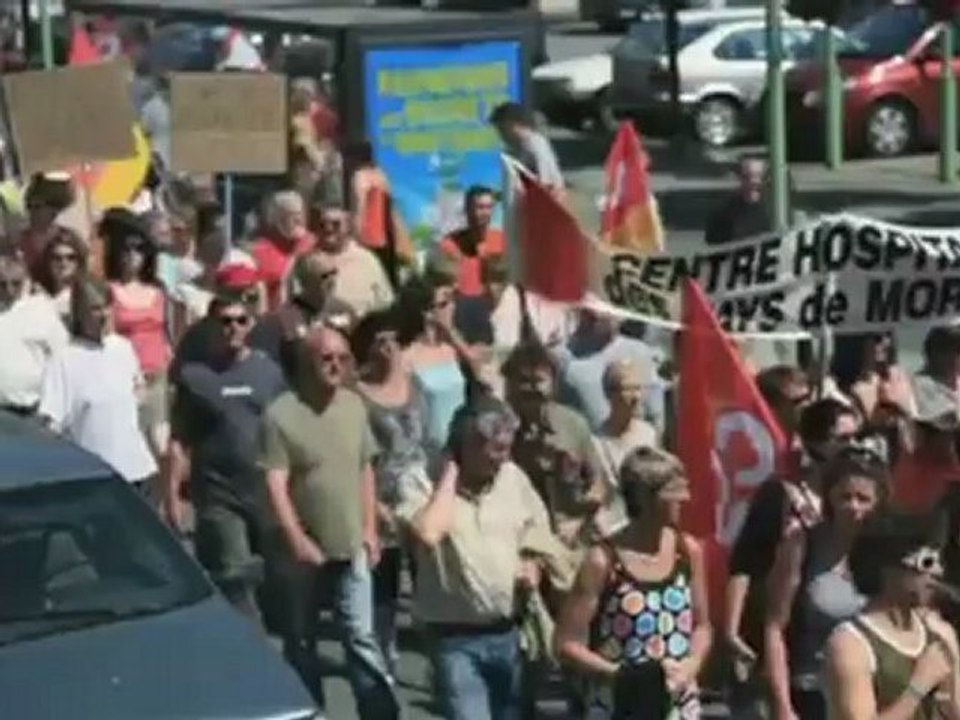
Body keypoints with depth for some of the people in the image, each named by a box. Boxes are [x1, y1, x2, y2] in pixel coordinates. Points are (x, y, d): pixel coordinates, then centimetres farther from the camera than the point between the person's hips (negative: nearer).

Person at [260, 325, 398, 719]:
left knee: (362, 636, 2)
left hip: (351, 545, 3)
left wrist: (369, 528, 7)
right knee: (301, 642, 11)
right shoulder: (281, 413, -12)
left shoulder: (354, 406, 5)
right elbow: (276, 483, -15)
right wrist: (296, 538, -21)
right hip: (305, 548, -3)